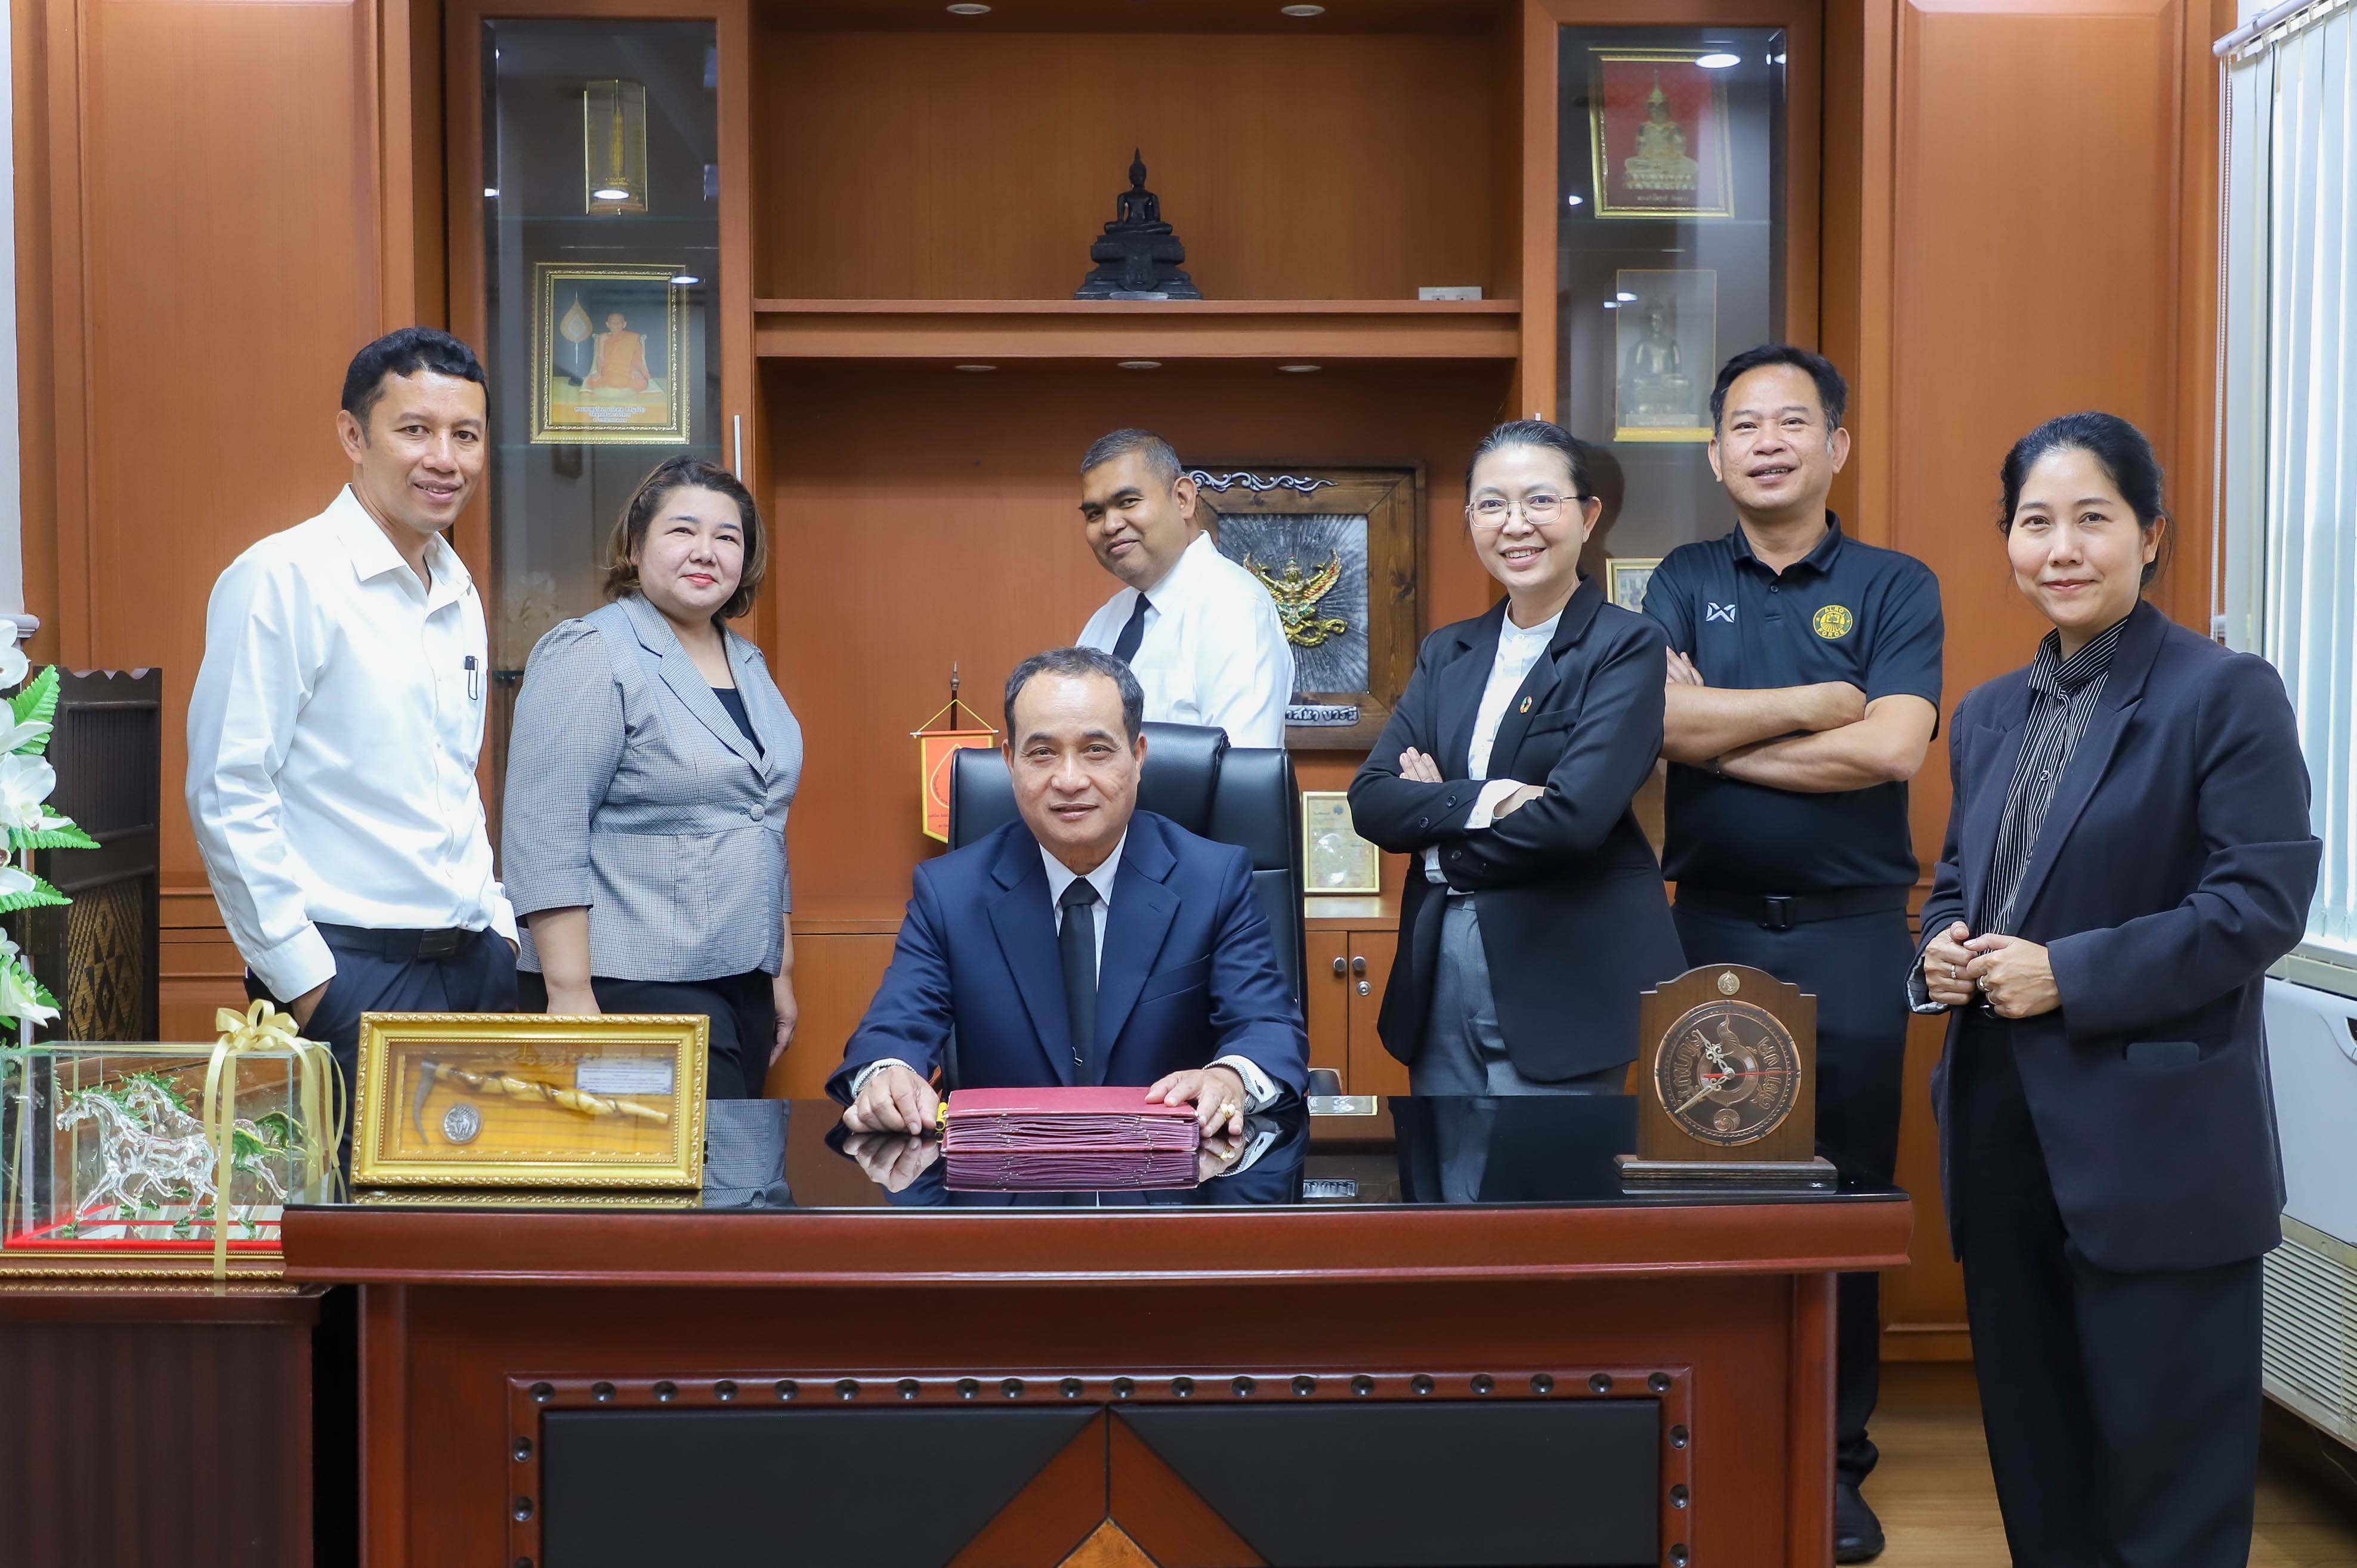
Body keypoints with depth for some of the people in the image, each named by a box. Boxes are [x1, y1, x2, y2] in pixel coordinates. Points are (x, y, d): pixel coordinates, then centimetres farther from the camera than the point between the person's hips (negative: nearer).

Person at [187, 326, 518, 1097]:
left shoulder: (459, 593, 14)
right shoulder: (283, 579, -9)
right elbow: (227, 797, -13)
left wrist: (496, 923, 13)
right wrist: (303, 980, -14)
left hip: (476, 966, 7)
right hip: (354, 972, -7)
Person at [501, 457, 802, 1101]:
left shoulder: (748, 664, 15)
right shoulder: (589, 655, -8)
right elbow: (545, 837, -15)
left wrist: (782, 974, 20)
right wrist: (569, 995, -20)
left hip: (743, 985, 8)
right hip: (632, 990, -8)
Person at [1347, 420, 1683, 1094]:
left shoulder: (1627, 646, -6)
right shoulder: (1446, 652, 12)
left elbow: (1575, 815, -18)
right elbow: (1371, 799, 1)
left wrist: (1441, 849, -5)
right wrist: (1489, 800, -16)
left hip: (1564, 981, -5)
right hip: (1440, 978, 6)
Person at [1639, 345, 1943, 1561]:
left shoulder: (1896, 588, 2)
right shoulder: (1682, 583, 8)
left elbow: (1893, 746, -14)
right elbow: (1661, 719, -10)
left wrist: (1721, 736, -10)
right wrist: (1820, 702, -10)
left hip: (1849, 930, -1)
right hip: (1712, 923, 1)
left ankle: (1833, 1461, 16)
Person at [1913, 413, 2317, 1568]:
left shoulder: (2226, 695, -7)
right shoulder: (1988, 716, 14)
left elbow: (2262, 903, -14)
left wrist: (2069, 975, -19)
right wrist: (1939, 951, -2)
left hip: (2154, 1148, -7)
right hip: (2000, 1128, 7)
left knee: (2166, 1473, 2)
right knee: (2034, 1455, 16)